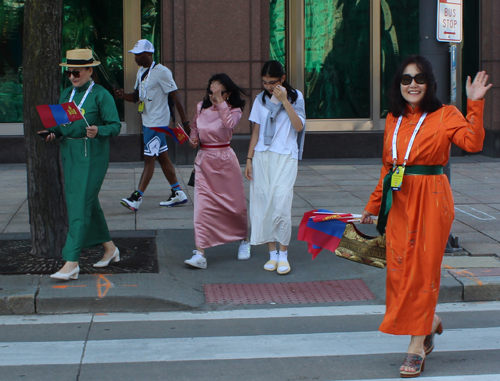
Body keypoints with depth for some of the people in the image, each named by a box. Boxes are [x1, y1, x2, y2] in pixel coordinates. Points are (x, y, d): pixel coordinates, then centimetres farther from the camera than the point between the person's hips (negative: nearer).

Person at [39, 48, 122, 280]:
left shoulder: (101, 95, -8)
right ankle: (109, 248, 30)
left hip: (92, 155, -7)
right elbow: (63, 125, 17)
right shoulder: (66, 94, 13)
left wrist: (98, 131, -30)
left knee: (81, 205, -11)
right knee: (88, 202, 13)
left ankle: (71, 263, -13)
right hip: (69, 153, 7)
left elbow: (115, 126, -12)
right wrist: (53, 133, -3)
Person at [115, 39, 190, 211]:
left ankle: (136, 198, -14)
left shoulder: (161, 72, -15)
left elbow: (175, 97, -14)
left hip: (157, 123, -9)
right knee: (162, 157, 13)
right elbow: (136, 96, 17)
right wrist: (122, 95, -5)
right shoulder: (141, 71, 12)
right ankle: (178, 194, 21)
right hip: (147, 121, 9)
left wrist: (185, 122, -15)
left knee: (149, 159, -10)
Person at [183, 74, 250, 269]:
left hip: (224, 159, -3)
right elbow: (194, 127, 24)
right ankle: (200, 253, -11)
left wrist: (219, 100, -29)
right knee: (202, 205, -8)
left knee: (234, 203, 9)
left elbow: (229, 123, -30)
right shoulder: (201, 107, 6)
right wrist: (193, 138, 4)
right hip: (204, 159, 3)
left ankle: (243, 240, 35)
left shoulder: (234, 110, -6)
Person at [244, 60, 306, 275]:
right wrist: (249, 159, 7)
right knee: (263, 204, 0)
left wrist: (284, 101, -16)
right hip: (262, 156, 3)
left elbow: (299, 126, -11)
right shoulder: (260, 100, 10)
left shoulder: (295, 97, 2)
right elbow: (256, 131, 13)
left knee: (281, 204, -12)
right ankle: (272, 254, 9)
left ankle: (283, 255, 0)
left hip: (285, 157, -3)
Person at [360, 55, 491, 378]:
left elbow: (473, 143, -19)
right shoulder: (394, 119, 12)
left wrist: (475, 104, -23)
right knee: (399, 268, 5)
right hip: (398, 200, 5)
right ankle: (430, 322, 30)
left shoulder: (445, 115, -2)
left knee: (424, 268, -2)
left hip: (431, 200, -5)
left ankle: (417, 345, 6)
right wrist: (374, 205, 20)